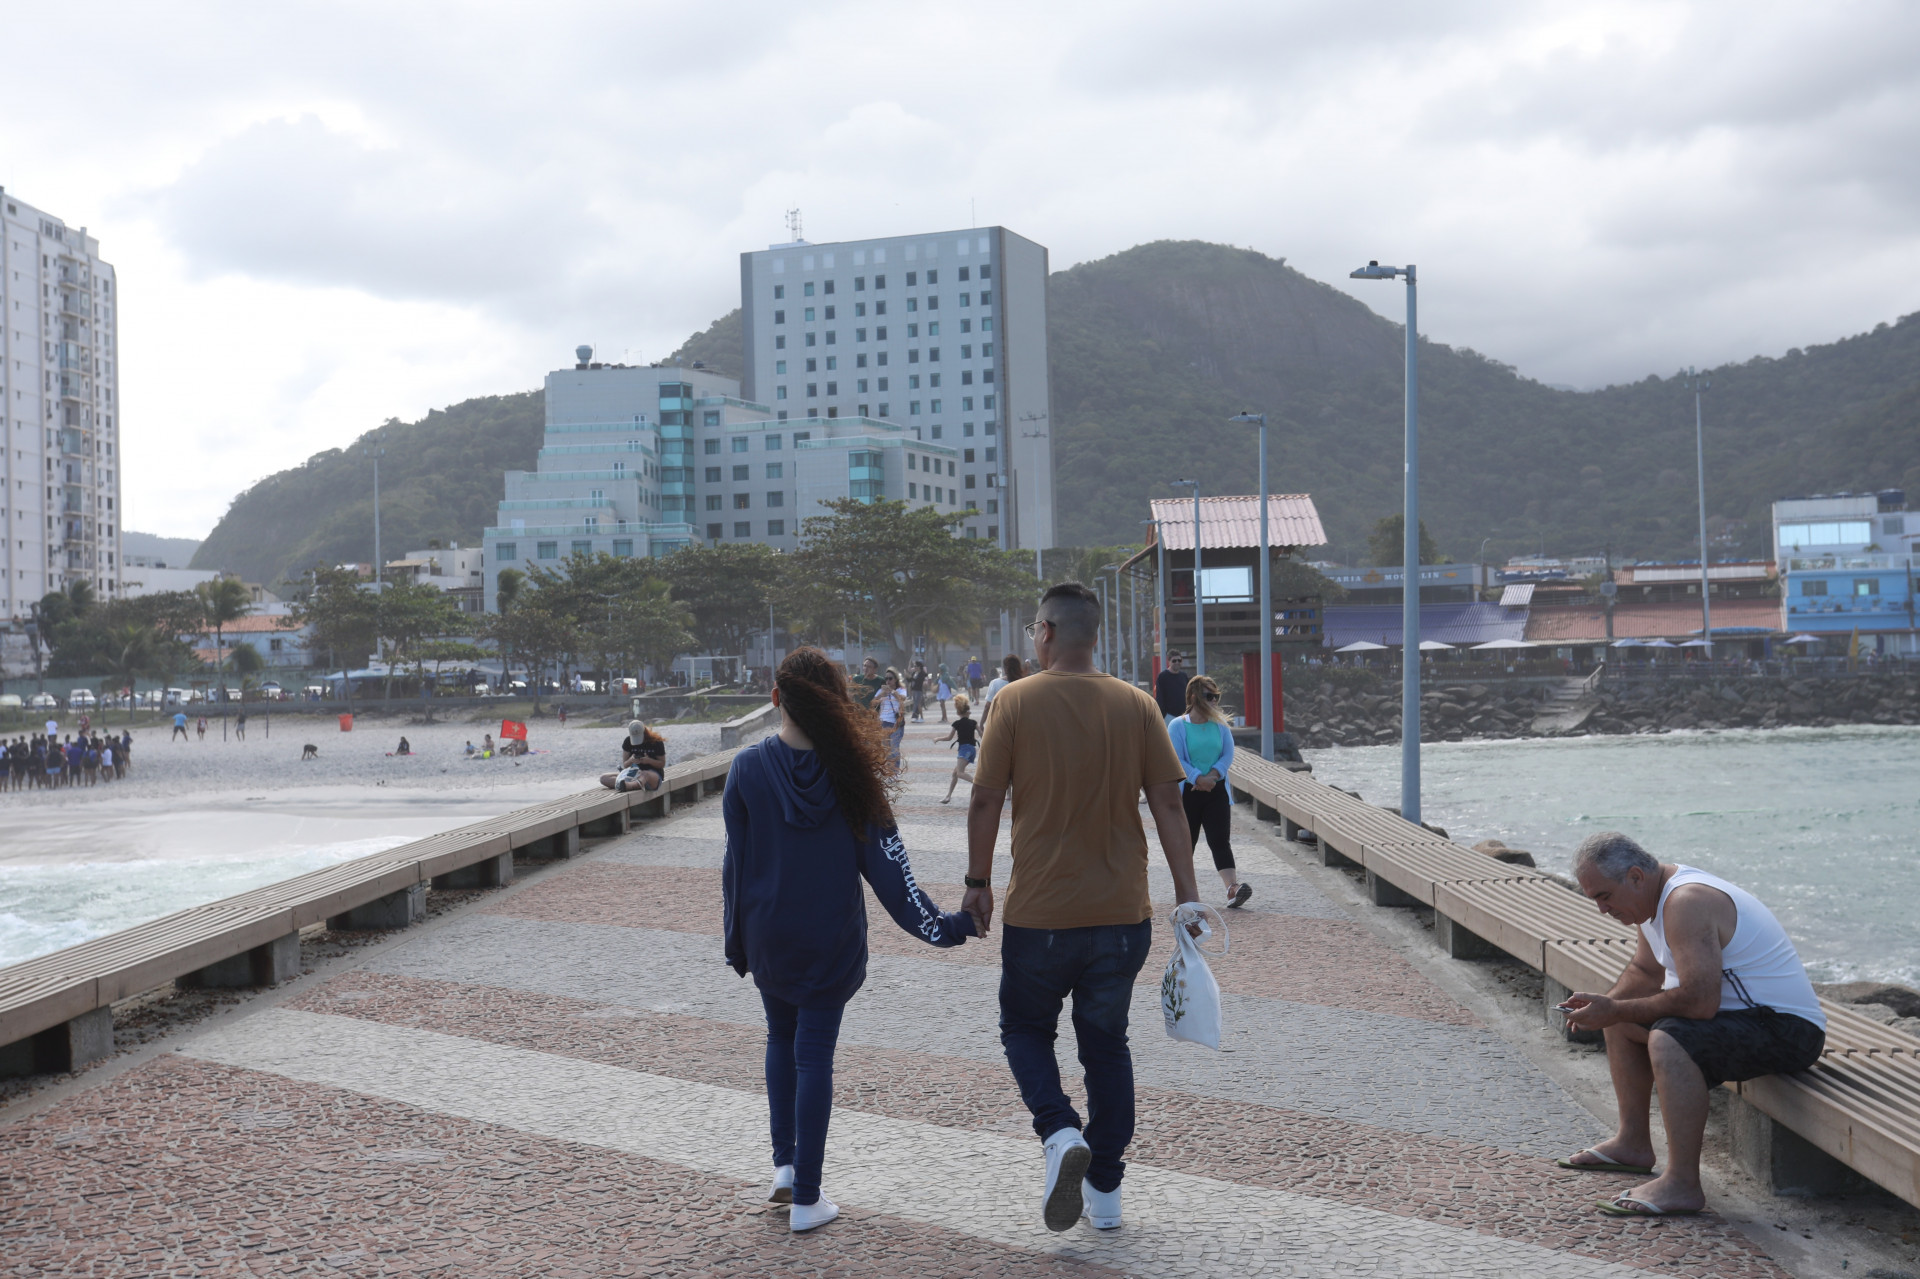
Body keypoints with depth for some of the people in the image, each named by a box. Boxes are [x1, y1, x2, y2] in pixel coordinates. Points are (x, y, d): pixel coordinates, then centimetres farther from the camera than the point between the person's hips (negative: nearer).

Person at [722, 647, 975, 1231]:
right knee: (814, 1054, 5)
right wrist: (937, 925, -7)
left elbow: (736, 860, -3)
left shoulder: (748, 768, -9)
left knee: (781, 1038, 23)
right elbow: (885, 861, -11)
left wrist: (735, 938, 8)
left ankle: (784, 1164, 19)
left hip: (767, 935, 1)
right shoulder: (848, 771, -11)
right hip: (832, 940, -1)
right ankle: (806, 1198, 8)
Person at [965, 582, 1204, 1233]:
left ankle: (1061, 1134, -9)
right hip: (1122, 912, 3)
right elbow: (1167, 803, -2)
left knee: (1025, 1030, 17)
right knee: (1106, 1043, 15)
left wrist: (977, 881, 5)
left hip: (1039, 911, -3)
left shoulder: (1015, 702, -8)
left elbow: (985, 800, -6)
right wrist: (1187, 894, 1)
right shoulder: (1136, 705, -1)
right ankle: (1105, 1191, 17)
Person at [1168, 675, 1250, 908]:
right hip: (1187, 791, -1)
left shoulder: (1221, 725, 7)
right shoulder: (1177, 726, -3)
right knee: (1186, 840, 8)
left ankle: (1233, 887, -22)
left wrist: (1212, 776, -14)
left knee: (1220, 840, -9)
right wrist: (1198, 778, -20)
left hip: (1217, 790, 1)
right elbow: (1176, 759, -10)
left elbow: (1228, 755, 1)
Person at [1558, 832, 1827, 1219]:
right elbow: (1645, 972, 20)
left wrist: (1616, 1011, -24)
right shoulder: (1654, 894, 7)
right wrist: (1604, 1005, 0)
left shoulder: (1687, 902, -25)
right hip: (1742, 1013, 11)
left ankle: (1682, 1184, -31)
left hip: (1786, 1029, -11)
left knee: (1667, 1040, -35)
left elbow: (1698, 1001, -33)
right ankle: (1633, 1143, 26)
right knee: (1621, 1021, 20)